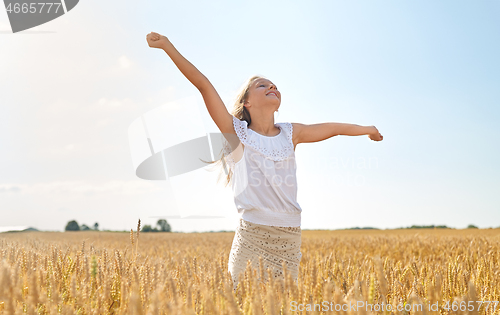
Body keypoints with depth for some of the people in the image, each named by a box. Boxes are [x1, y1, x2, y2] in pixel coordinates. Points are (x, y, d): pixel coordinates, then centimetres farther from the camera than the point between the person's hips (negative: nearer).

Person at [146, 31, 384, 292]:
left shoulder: (290, 133, 12)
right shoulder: (236, 131, 2)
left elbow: (333, 128, 27)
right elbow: (203, 85, -5)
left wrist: (368, 129, 41)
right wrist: (168, 46, -8)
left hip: (289, 238, 4)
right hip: (251, 234, -3)